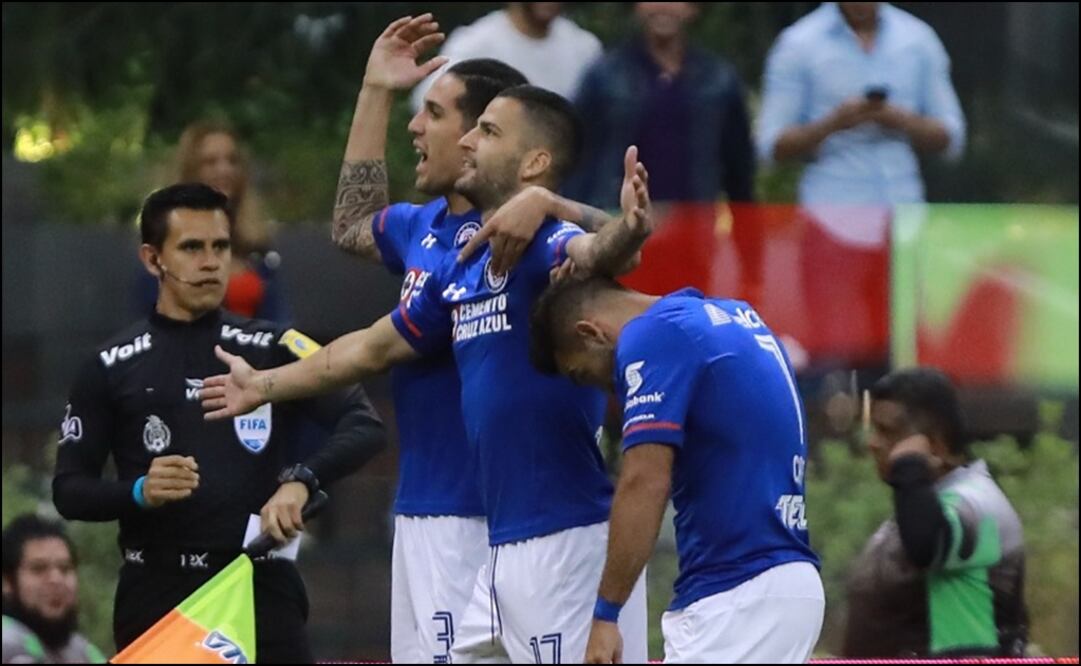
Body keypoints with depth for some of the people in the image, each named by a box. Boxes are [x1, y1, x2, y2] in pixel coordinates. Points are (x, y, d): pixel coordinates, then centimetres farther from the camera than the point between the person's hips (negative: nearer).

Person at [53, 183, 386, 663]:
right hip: (156, 592, 1)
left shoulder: (273, 349, 7)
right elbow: (69, 492, 7)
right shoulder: (112, 367, 8)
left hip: (261, 588, -1)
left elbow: (365, 427, -4)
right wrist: (139, 492, -13)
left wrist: (301, 480, -22)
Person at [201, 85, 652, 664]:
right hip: (506, 551, 10)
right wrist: (264, 387, 46)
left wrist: (626, 232, -58)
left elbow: (592, 253, -34)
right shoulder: (459, 273, 18)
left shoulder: (546, 245, -10)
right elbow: (375, 346, 33)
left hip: (571, 545, -10)